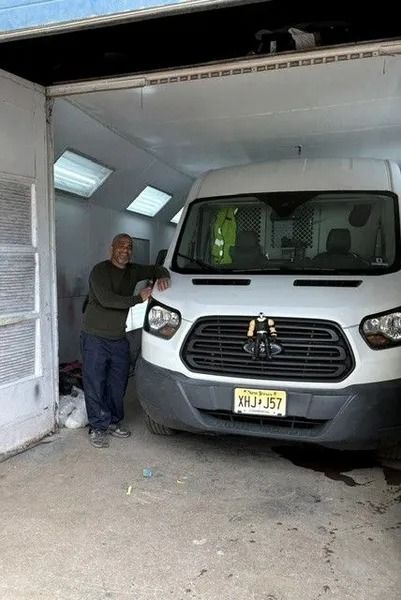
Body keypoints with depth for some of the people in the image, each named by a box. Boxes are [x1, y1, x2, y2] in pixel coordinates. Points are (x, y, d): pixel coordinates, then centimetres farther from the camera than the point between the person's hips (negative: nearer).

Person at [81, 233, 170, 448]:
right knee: (95, 385, -1)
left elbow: (156, 269, 21)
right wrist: (138, 298, -18)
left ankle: (114, 422, 25)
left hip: (119, 339, 6)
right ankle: (98, 427, 10)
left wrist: (162, 276, -4)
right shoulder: (100, 270, -11)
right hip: (95, 337, -6)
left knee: (118, 384, 10)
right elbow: (106, 299, -22)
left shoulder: (133, 271, 8)